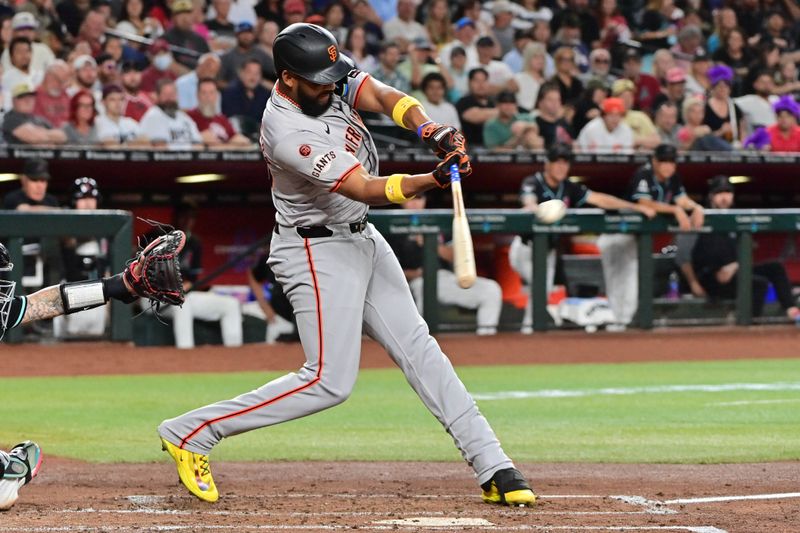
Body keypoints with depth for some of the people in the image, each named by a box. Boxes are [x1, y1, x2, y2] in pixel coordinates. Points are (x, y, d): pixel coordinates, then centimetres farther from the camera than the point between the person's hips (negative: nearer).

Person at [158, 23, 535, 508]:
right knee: (330, 381, -11)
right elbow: (366, 190, -32)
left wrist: (432, 131, -35)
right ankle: (190, 432, -5)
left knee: (419, 349, 6)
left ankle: (493, 470, 6)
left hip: (362, 239, 9)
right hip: (318, 253, -9)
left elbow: (385, 98, -15)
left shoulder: (331, 81, -5)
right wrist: (434, 180, -44)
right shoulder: (288, 134, -29)